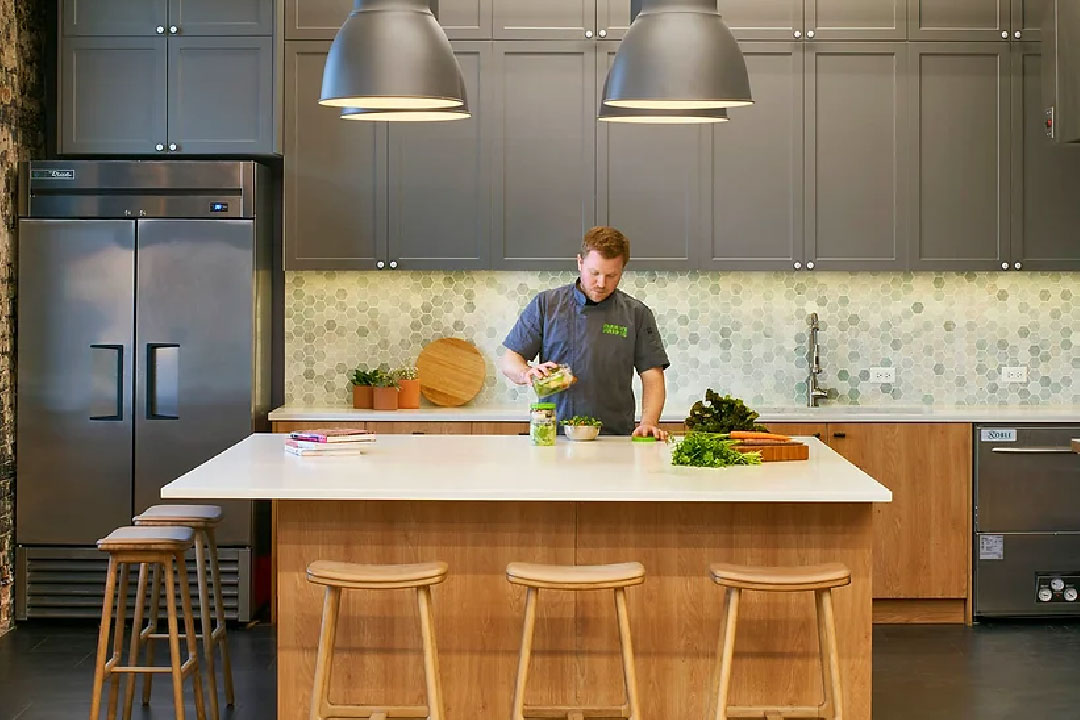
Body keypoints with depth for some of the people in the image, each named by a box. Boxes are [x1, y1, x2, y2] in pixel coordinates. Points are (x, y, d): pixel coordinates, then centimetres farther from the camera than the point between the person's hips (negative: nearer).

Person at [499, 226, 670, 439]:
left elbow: (652, 376, 7)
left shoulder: (637, 314, 9)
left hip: (615, 438, 0)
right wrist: (528, 374, -13)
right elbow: (508, 361, 9)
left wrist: (648, 424, -10)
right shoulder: (545, 304, 8)